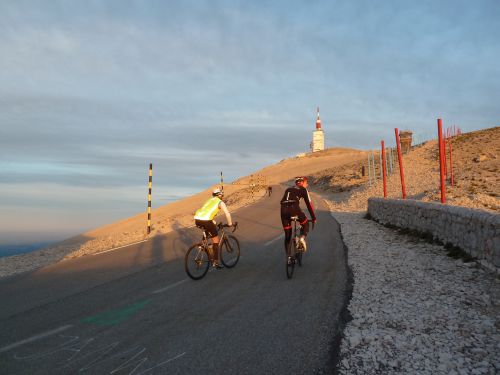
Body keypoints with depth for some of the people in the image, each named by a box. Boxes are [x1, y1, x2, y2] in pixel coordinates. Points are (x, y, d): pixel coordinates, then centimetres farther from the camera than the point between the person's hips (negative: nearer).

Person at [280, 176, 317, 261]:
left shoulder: (288, 189, 33)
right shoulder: (303, 190, 18)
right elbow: (309, 204, 16)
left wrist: (287, 215, 46)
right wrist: (314, 218, 22)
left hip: (283, 210, 4)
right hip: (294, 208, -4)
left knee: (287, 234, 16)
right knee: (305, 223, 24)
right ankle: (302, 237, -3)